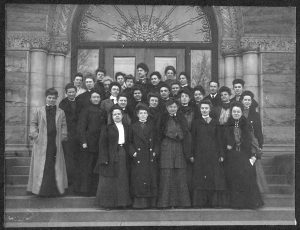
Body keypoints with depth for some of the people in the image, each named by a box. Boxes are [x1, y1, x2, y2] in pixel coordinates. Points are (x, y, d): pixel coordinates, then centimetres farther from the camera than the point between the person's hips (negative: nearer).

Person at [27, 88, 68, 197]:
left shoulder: (60, 112, 9)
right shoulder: (38, 111, 6)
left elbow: (63, 126, 10)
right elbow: (33, 123, 7)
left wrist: (62, 136, -1)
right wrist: (35, 135, -4)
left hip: (55, 144, 1)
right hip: (41, 143, -1)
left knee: (55, 166, 2)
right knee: (41, 166, -1)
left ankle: (55, 189, 11)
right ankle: (41, 189, 7)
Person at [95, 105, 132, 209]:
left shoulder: (126, 128, 13)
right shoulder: (107, 128, 1)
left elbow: (129, 143, 11)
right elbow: (103, 144, -5)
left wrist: (129, 154, 0)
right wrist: (105, 158, -14)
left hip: (123, 155, 4)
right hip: (111, 156, -4)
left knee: (123, 179, 6)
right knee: (110, 180, -1)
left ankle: (122, 202, 15)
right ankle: (107, 203, 7)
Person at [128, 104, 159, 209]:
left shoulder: (151, 126, 11)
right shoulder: (133, 127, 7)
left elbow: (156, 141, 11)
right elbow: (129, 142, 7)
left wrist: (155, 152, -2)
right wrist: (133, 152, -6)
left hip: (150, 158, 1)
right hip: (138, 158, -1)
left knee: (151, 179, 0)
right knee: (138, 180, -5)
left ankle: (151, 202, 6)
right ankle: (139, 202, 0)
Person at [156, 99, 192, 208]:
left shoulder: (182, 119, 12)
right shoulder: (163, 119, 7)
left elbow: (186, 135, 9)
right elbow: (160, 135, 6)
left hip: (180, 149, 2)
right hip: (166, 147, -2)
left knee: (180, 175, 1)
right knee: (166, 175, -5)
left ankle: (180, 201, 8)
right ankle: (165, 202, -1)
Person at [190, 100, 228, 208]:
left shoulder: (215, 122, 9)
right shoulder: (195, 122, 8)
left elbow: (218, 139, 7)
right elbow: (193, 140, 5)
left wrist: (221, 154, -1)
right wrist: (191, 155, -3)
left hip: (213, 154, 1)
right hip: (199, 154, 0)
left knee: (215, 177, -2)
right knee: (200, 178, -1)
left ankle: (215, 201, 5)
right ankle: (200, 202, 4)